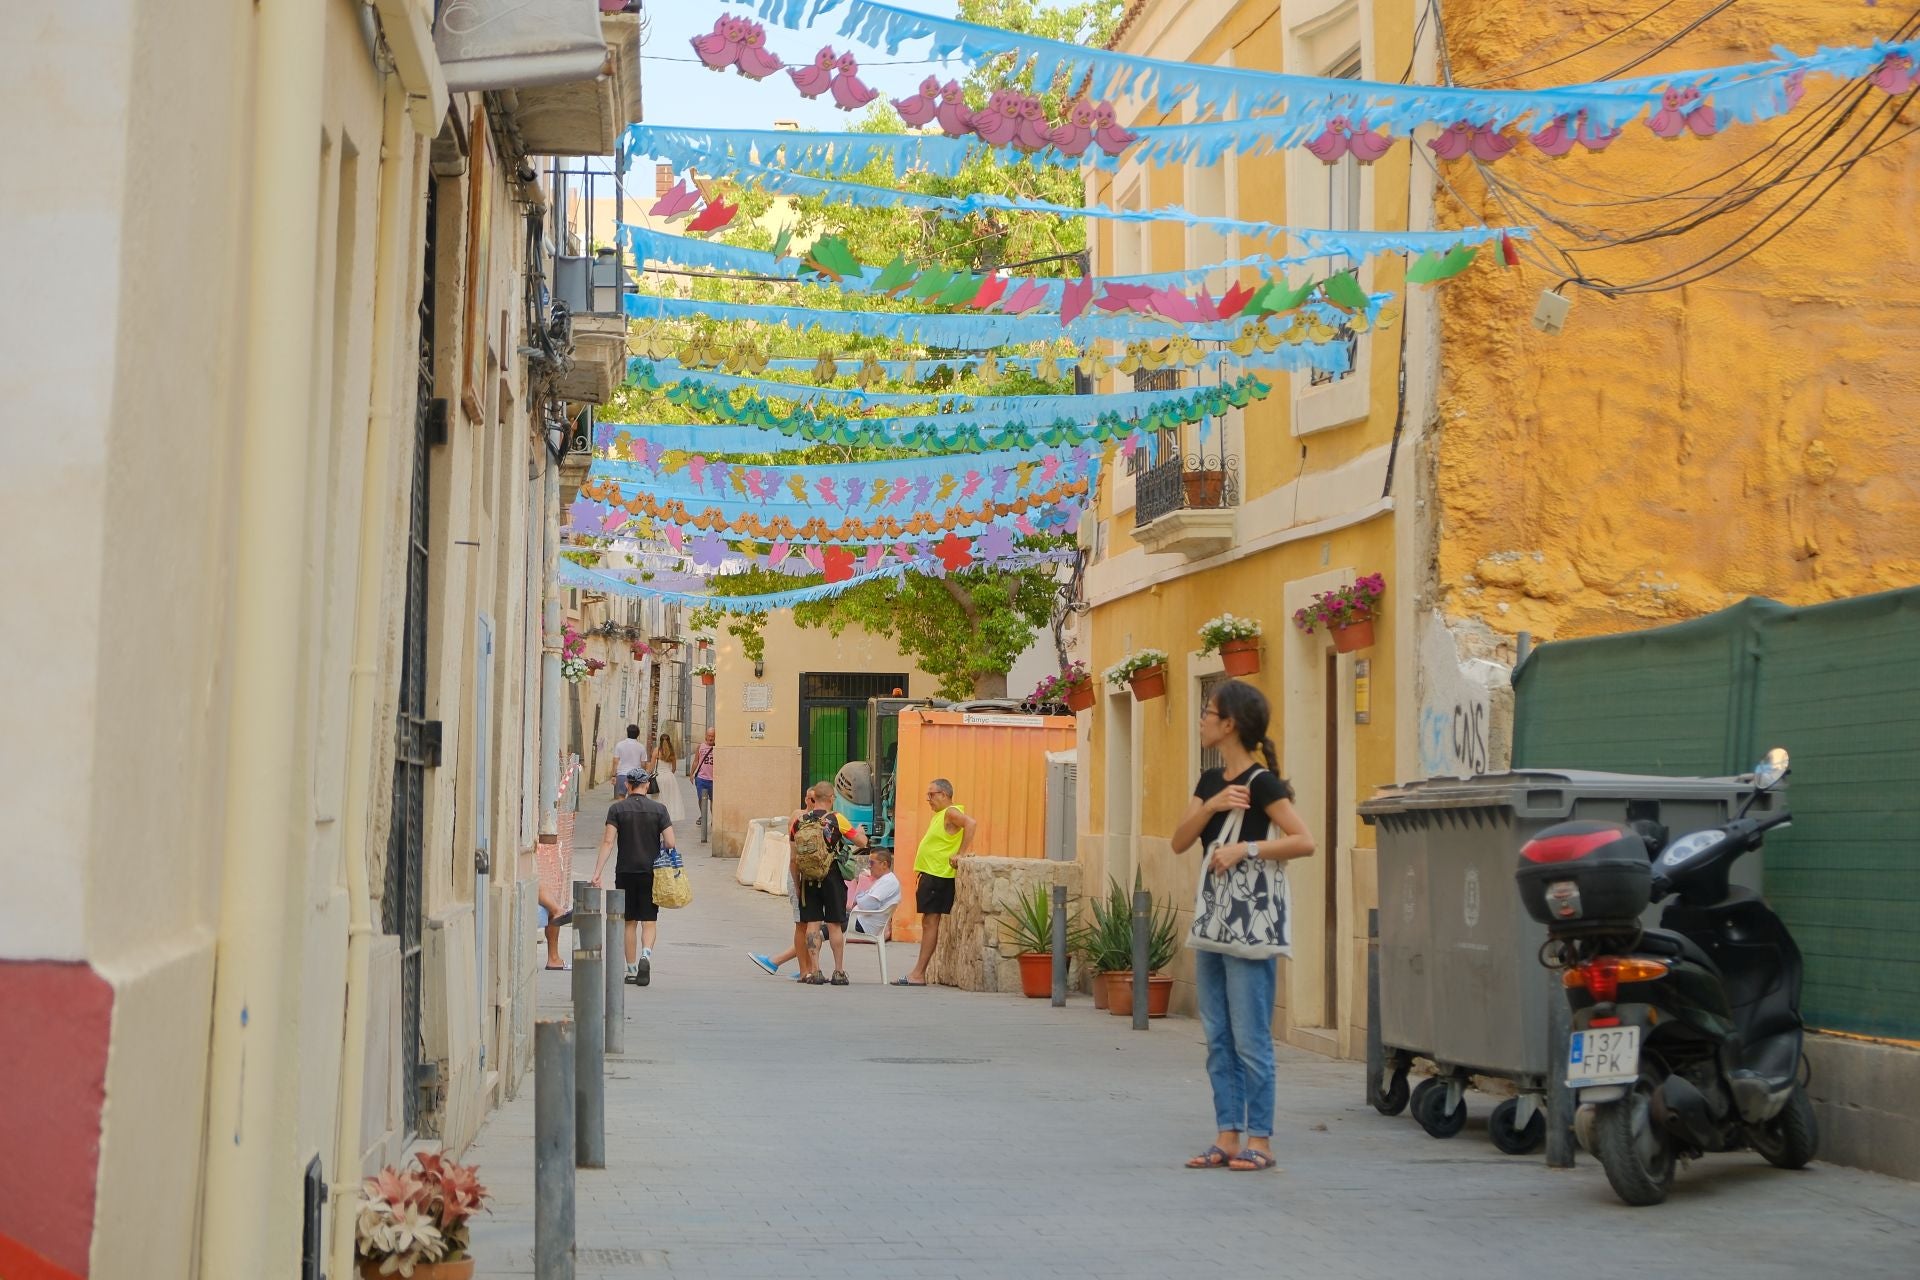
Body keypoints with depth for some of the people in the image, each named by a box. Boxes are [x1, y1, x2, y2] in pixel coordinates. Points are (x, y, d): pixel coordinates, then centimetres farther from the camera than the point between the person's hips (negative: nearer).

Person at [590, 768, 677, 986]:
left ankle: (631, 970, 15)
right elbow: (670, 843, -6)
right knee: (649, 921, 3)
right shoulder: (659, 809, -1)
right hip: (651, 872, -1)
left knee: (629, 922, 11)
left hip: (625, 872, 1)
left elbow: (608, 842, -8)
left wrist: (597, 873, -9)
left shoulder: (617, 809, -1)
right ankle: (645, 955, -23)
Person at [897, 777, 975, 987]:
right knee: (928, 922, 9)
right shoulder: (938, 816, 19)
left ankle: (918, 975, -11)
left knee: (930, 922, -10)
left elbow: (971, 822, -28)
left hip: (939, 875, -10)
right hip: (930, 874, 10)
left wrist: (961, 853, -28)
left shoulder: (951, 813, -11)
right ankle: (919, 974, 11)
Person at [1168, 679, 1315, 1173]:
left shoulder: (1261, 782, -10)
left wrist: (1245, 848, -20)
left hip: (1251, 921, -8)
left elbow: (1304, 842, -18)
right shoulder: (1210, 782, 13)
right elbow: (1179, 842, 4)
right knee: (1218, 1039, 10)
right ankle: (1228, 1136, 15)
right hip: (1212, 916, 8)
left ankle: (1259, 1140, 2)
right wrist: (1211, 806, -10)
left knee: (1250, 1039, -5)